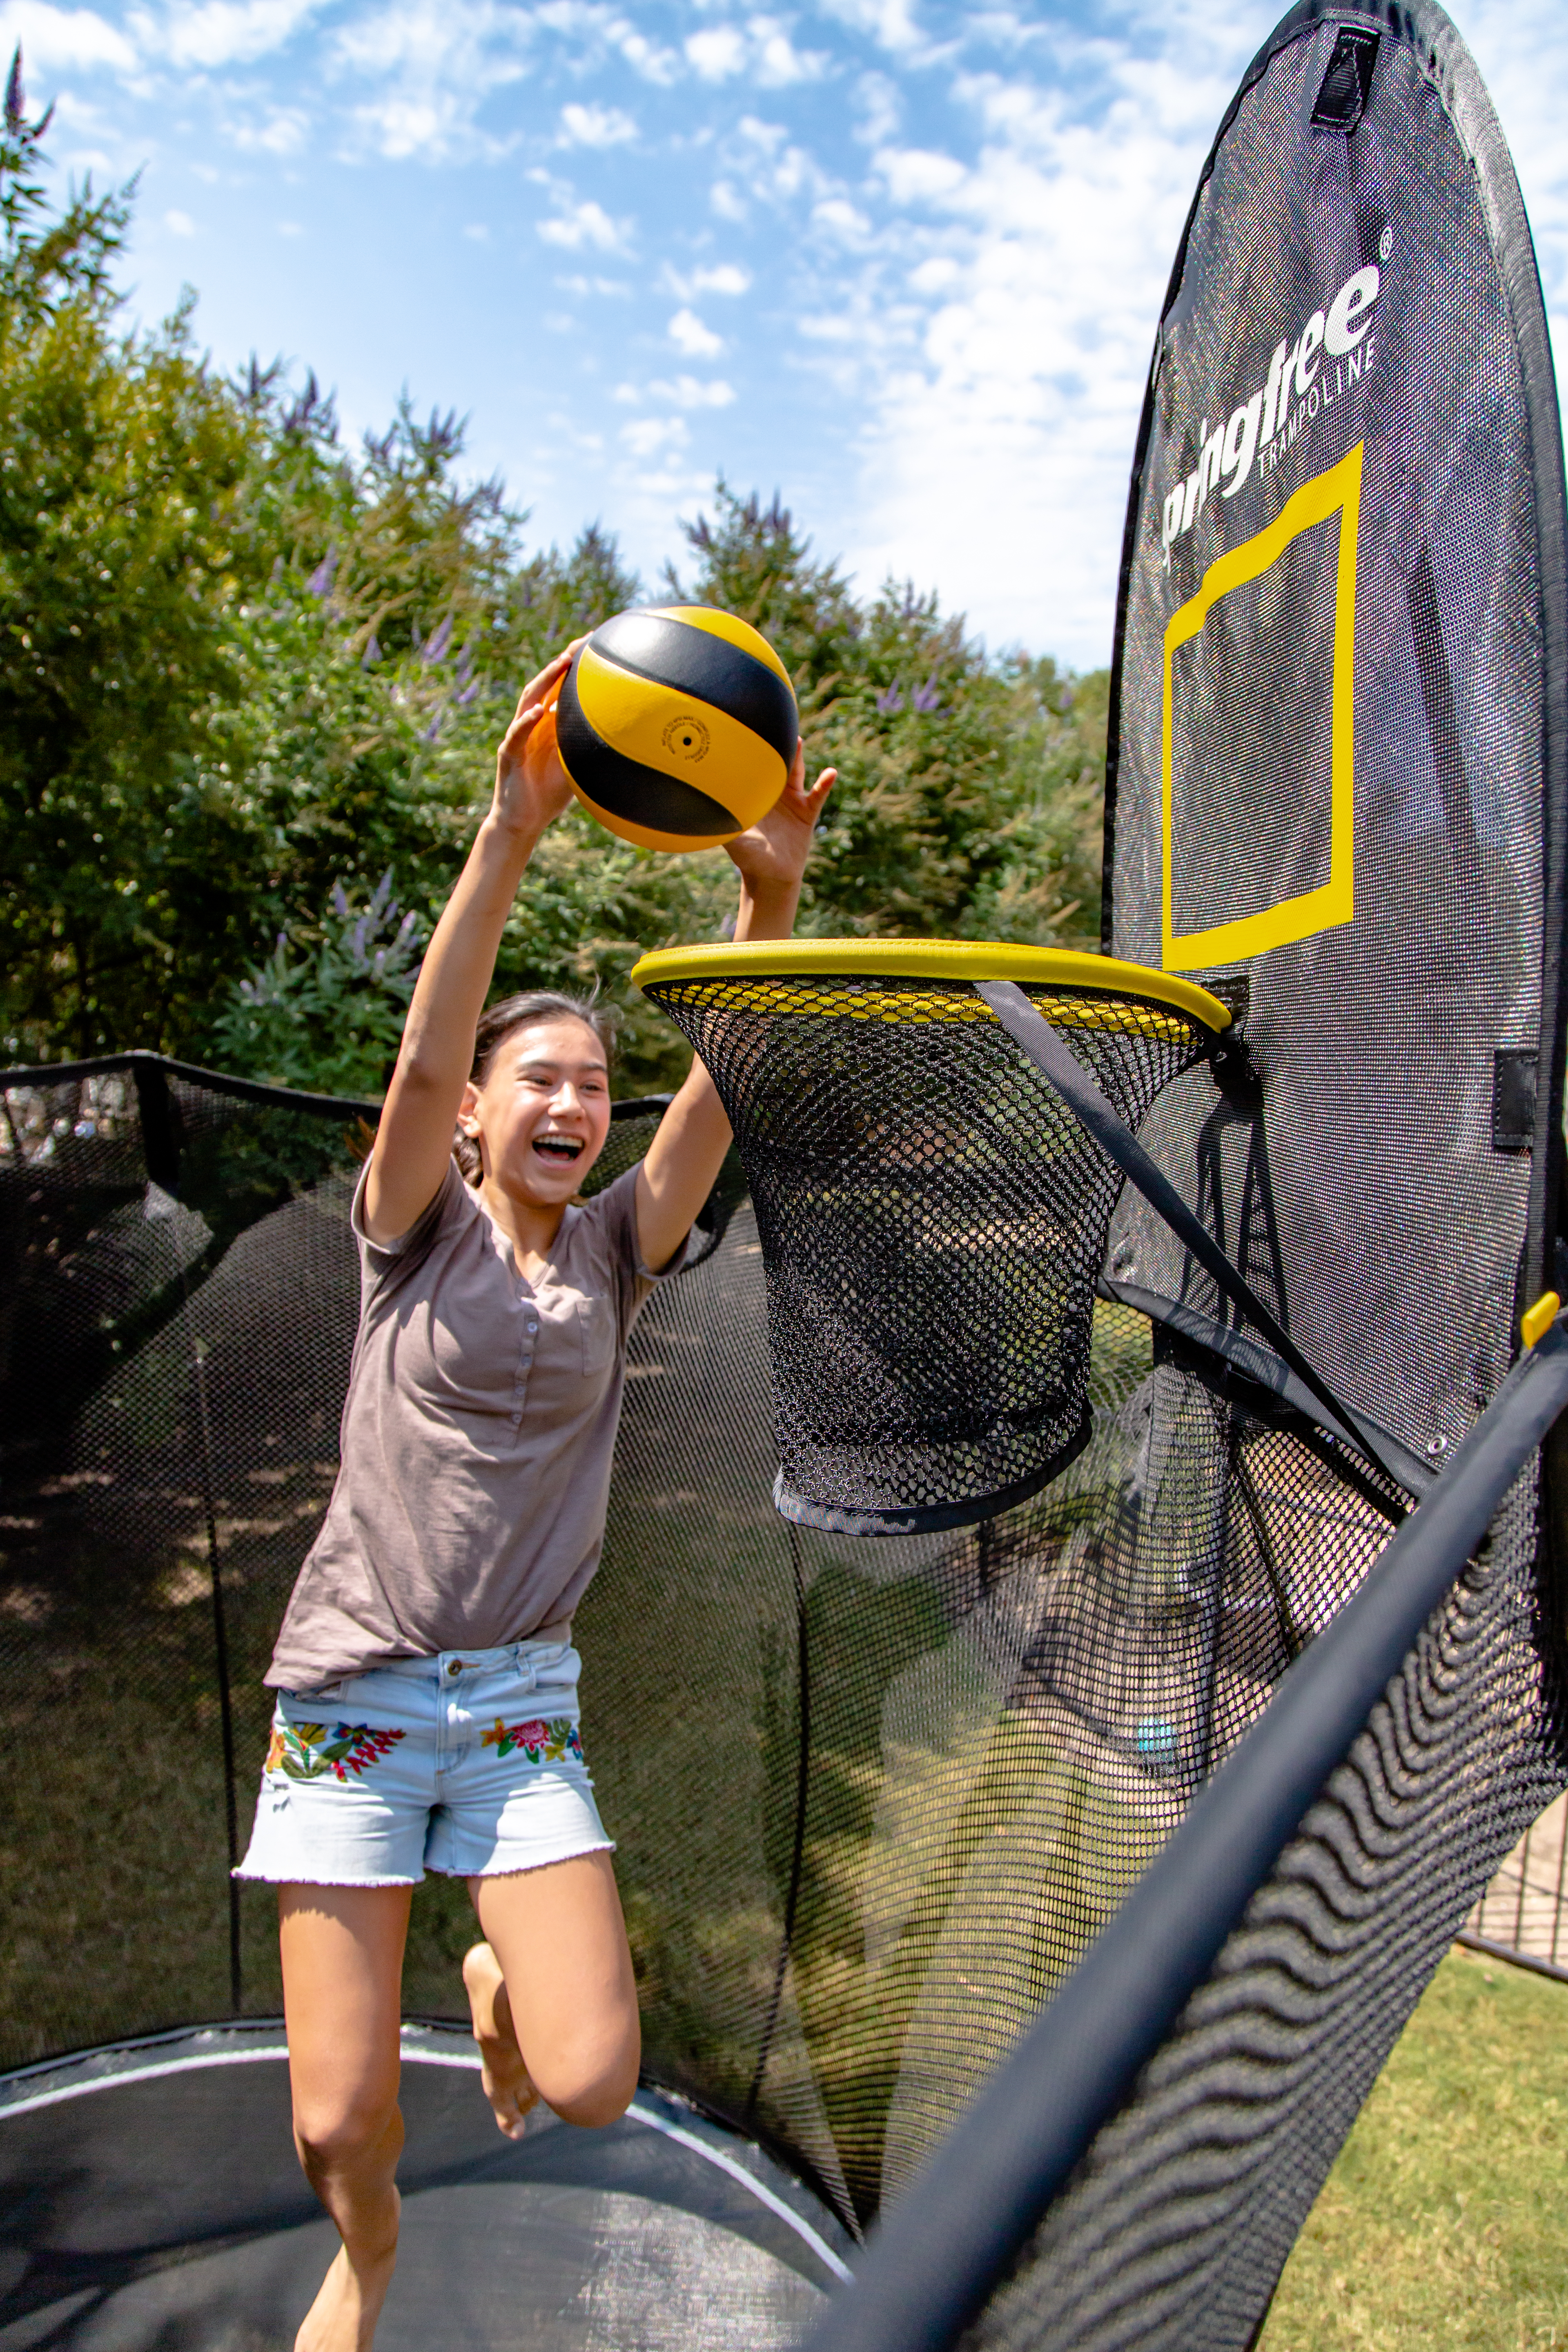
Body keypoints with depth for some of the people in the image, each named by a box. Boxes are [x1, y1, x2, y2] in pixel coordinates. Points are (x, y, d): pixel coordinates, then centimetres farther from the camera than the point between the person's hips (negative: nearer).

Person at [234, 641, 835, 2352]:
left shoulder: (614, 1252, 3)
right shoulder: (413, 1232, -3)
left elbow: (721, 1091, -12)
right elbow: (424, 1058, -22)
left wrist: (767, 894, -26)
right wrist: (512, 834, -34)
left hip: (522, 1700, 2)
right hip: (350, 1693, -2)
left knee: (592, 2087, -8)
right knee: (337, 2122, 2)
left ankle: (498, 1987, 29)